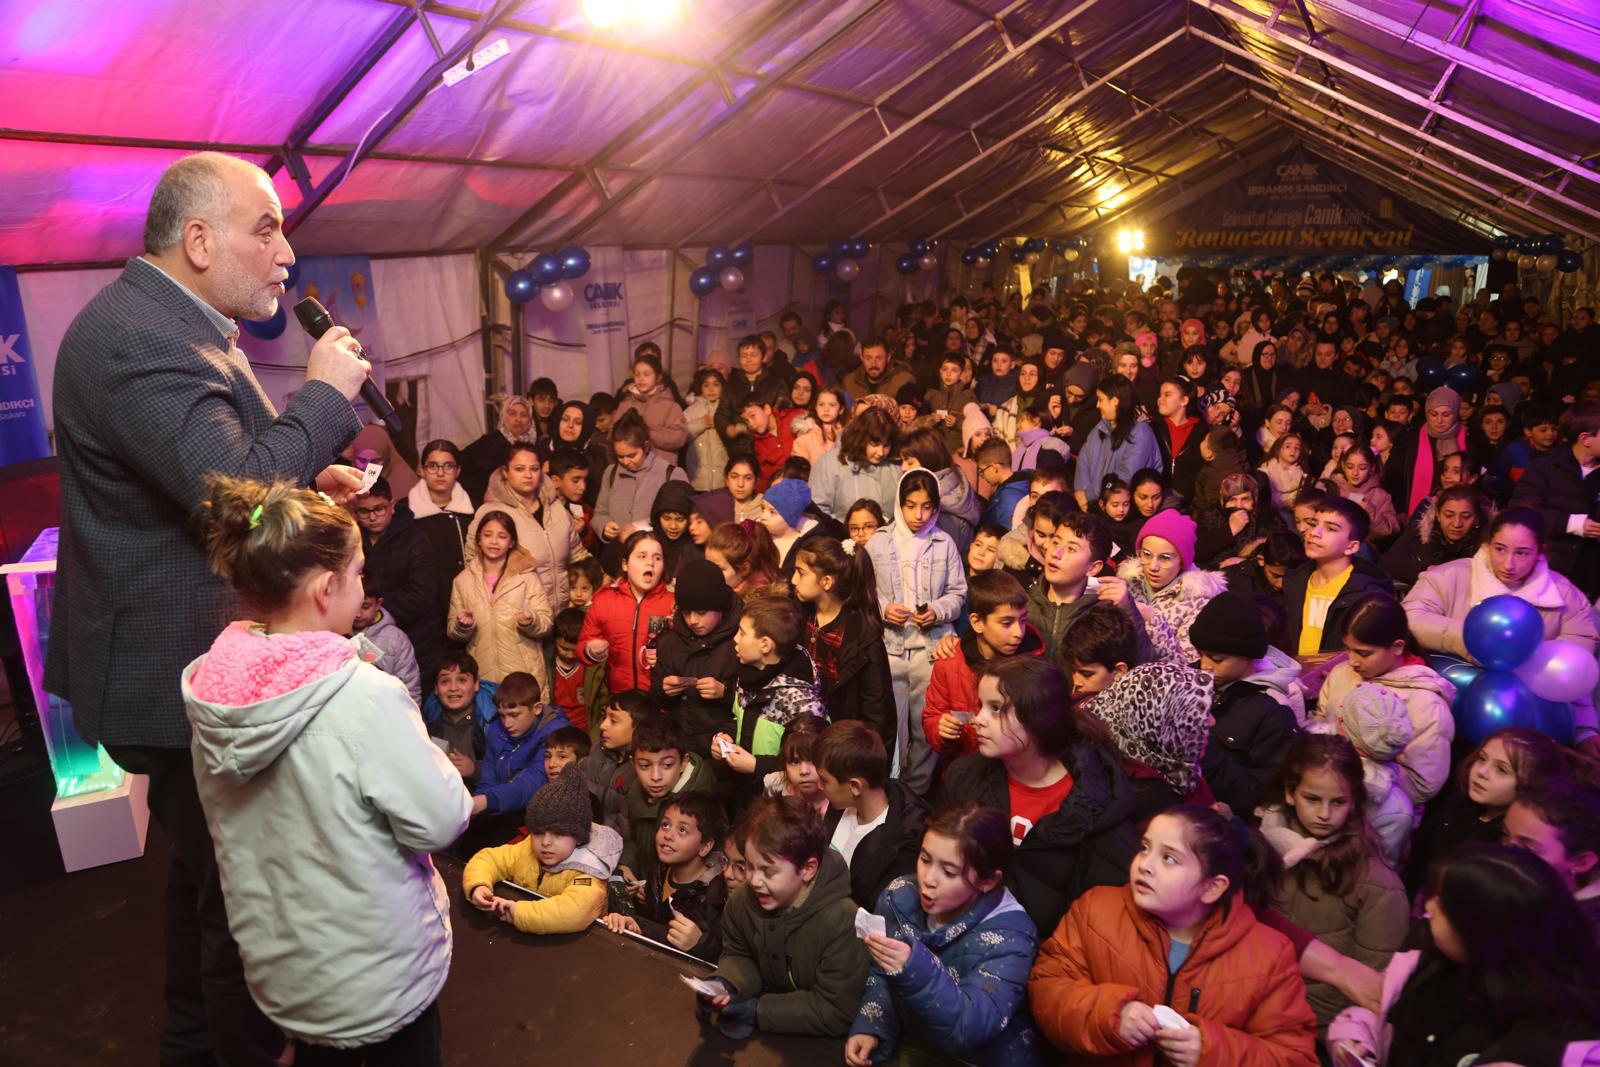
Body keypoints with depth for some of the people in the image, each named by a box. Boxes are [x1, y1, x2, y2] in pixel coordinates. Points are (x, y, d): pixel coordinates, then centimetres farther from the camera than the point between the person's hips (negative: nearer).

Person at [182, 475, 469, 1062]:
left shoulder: (211, 689, -10)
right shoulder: (366, 698, -30)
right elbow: (440, 823, -23)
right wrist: (423, 751, -7)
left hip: (276, 965, 5)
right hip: (376, 974, -5)